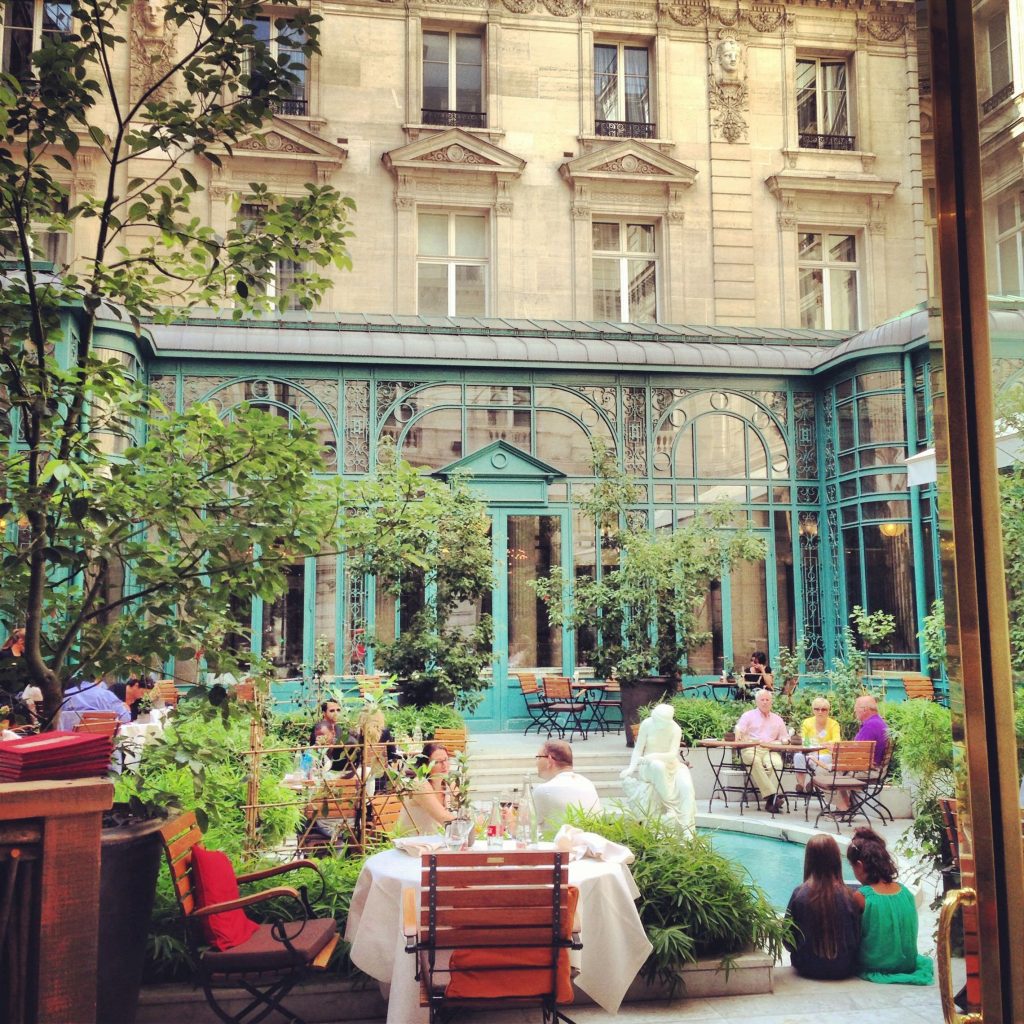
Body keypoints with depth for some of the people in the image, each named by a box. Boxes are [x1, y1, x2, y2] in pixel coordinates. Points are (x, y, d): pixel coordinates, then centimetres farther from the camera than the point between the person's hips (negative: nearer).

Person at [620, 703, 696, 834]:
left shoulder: (675, 729, -11)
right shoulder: (647, 724, -13)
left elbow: (673, 754, -18)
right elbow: (638, 749, -9)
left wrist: (654, 756, -34)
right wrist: (631, 768, -21)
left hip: (671, 765, 1)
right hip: (649, 766, -1)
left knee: (686, 785, -29)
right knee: (658, 766, -39)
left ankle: (687, 829, -27)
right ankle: (670, 808, -27)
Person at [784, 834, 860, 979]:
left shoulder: (799, 894, -14)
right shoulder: (847, 895, -13)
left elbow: (788, 940, -5)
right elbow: (857, 936, -2)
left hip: (809, 969, -1)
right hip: (844, 969, 1)